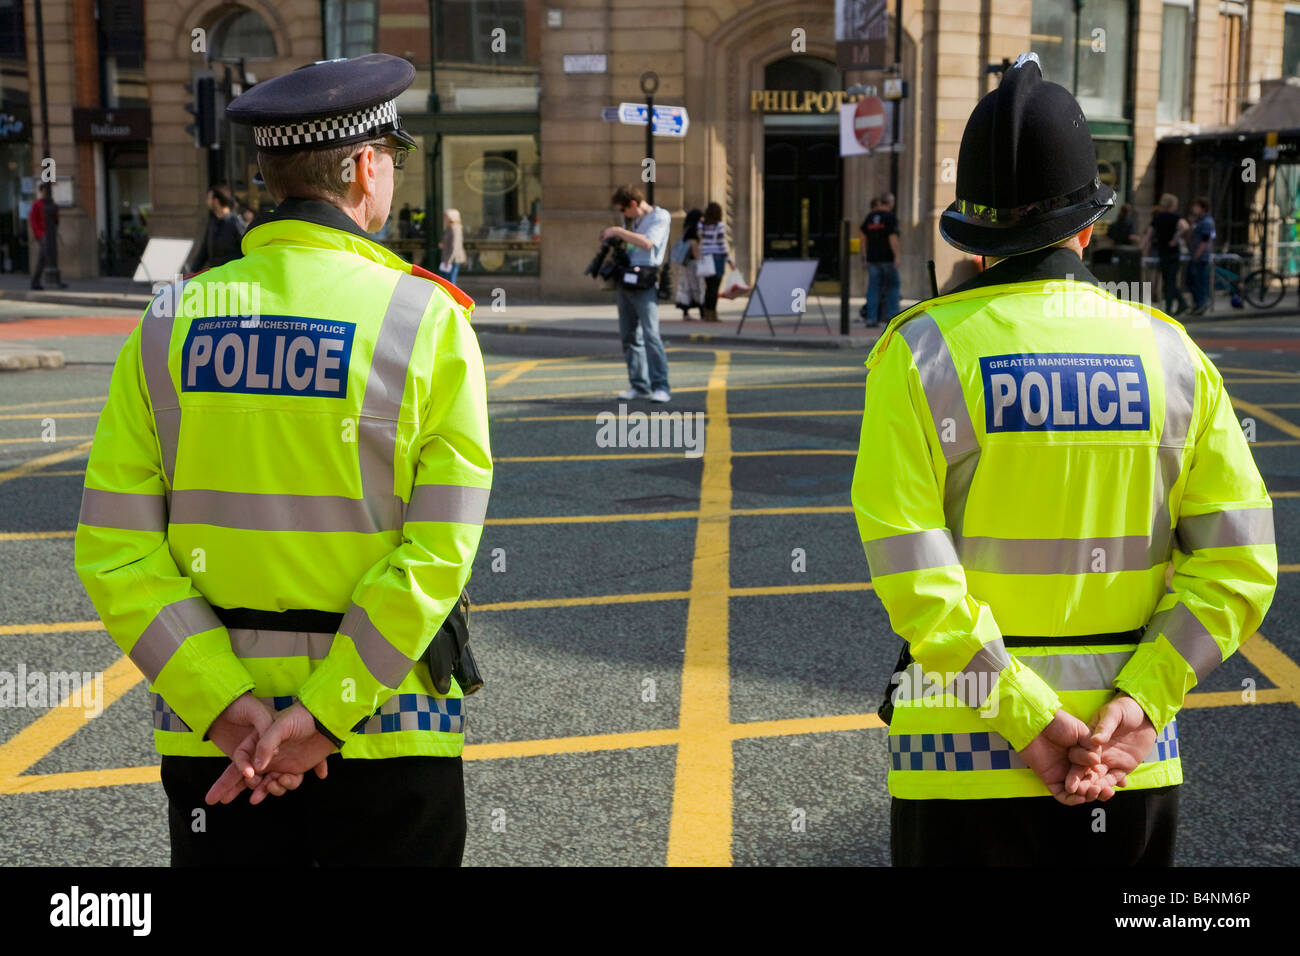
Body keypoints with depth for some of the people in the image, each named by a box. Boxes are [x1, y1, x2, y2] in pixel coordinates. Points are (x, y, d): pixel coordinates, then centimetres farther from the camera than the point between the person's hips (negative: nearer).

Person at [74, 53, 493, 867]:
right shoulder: (428, 320, -9)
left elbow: (115, 551, -7)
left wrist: (226, 704, -11)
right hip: (390, 737, -2)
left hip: (210, 738, 3)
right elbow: (438, 551, -17)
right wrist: (322, 714, -15)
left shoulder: (170, 322, 0)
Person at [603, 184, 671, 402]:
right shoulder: (634, 221, 18)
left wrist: (618, 231, -17)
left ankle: (661, 387, -14)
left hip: (645, 284, -8)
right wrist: (613, 239, 12)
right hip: (625, 281, 8)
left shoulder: (660, 217, -5)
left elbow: (647, 243, -21)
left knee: (651, 335, -15)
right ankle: (639, 385, 12)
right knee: (630, 335, 7)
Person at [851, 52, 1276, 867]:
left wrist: (1027, 717, -14)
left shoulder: (922, 351, -8)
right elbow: (1239, 562, -5)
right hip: (1132, 762, 3)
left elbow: (908, 568, -16)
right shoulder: (1170, 354, 0)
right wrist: (1141, 700, -8)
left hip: (964, 748, -2)